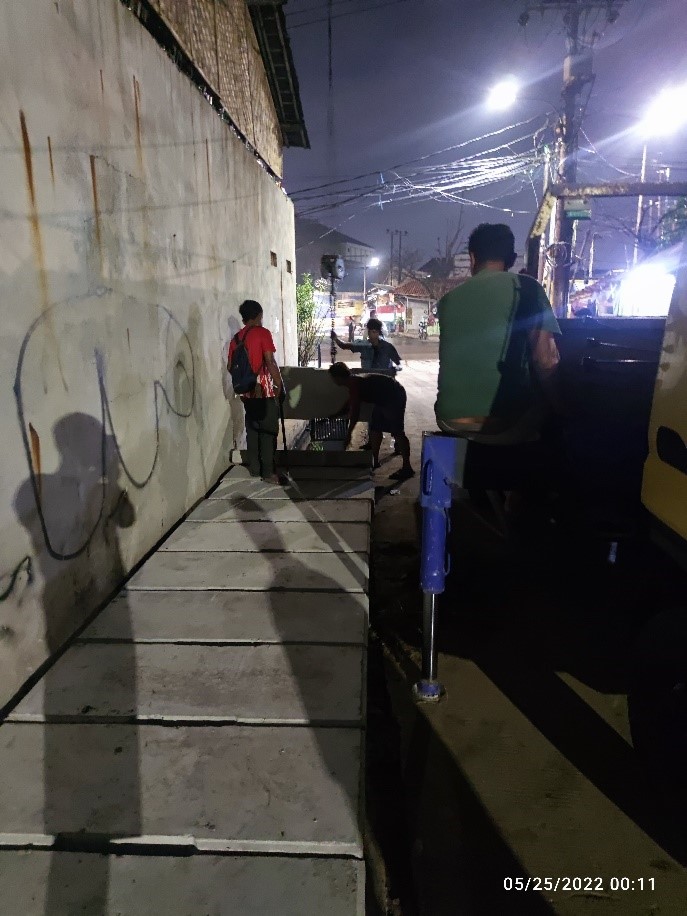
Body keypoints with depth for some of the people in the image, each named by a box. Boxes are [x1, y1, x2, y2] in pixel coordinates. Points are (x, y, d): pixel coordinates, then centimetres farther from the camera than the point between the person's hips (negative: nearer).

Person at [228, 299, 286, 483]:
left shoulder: (236, 337, 11)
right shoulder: (262, 333, -8)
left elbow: (231, 366, 12)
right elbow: (270, 362, -15)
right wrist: (279, 384, -9)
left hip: (247, 391, 7)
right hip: (264, 390, -7)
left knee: (252, 429, 13)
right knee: (268, 430, -4)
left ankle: (254, 468, 18)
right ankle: (268, 472, -4)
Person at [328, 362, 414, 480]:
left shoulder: (354, 385, -19)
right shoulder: (354, 381, 11)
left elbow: (355, 413, -19)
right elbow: (350, 407, 25)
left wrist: (349, 434, -12)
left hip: (394, 395, -11)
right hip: (385, 396, 11)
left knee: (397, 432, -11)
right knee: (375, 428, 13)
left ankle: (407, 468, -9)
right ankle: (375, 461, 22)